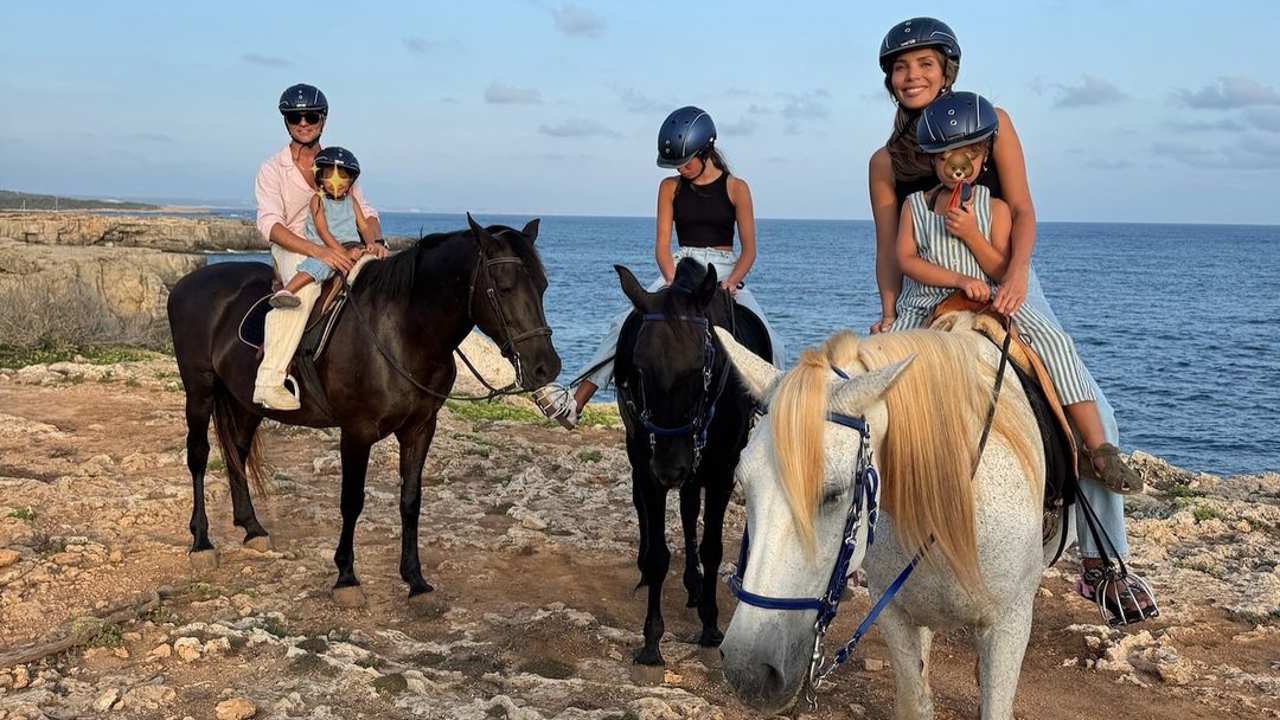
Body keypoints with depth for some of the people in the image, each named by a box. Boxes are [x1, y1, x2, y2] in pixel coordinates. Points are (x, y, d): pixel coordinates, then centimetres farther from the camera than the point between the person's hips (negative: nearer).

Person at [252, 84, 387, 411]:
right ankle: (269, 381, -40)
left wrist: (376, 241, -15)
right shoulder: (272, 170, 2)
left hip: (337, 251, 5)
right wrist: (318, 251, -30)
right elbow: (270, 224, -13)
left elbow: (364, 211, 11)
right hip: (291, 250, -5)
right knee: (305, 288, -38)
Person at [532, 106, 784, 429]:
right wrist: (674, 283, -19)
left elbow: (749, 250, 0)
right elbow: (662, 245, 0)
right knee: (627, 323, -21)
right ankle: (574, 405, -26)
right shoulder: (670, 187, 5)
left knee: (770, 346, -20)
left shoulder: (736, 188, 0)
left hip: (725, 272, -1)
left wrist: (731, 283, -20)